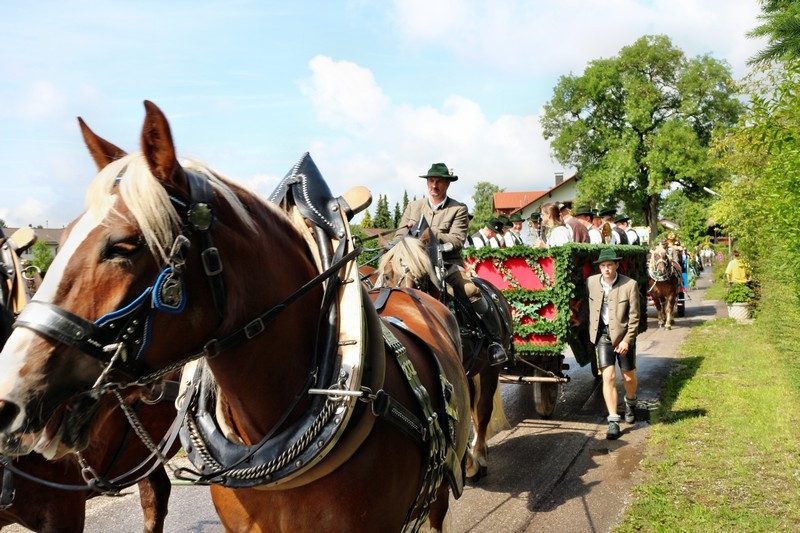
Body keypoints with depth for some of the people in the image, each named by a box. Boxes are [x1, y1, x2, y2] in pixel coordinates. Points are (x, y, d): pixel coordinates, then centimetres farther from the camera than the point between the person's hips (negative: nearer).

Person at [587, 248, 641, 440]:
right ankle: (613, 421, -4)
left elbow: (634, 316, -8)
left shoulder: (630, 285, -10)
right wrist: (591, 334, 8)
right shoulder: (591, 282, -2)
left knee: (628, 377, 12)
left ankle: (630, 403, 44)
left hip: (624, 334, -1)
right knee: (608, 377, -8)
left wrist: (627, 339, -15)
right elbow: (590, 308, 11)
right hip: (602, 334, 1)